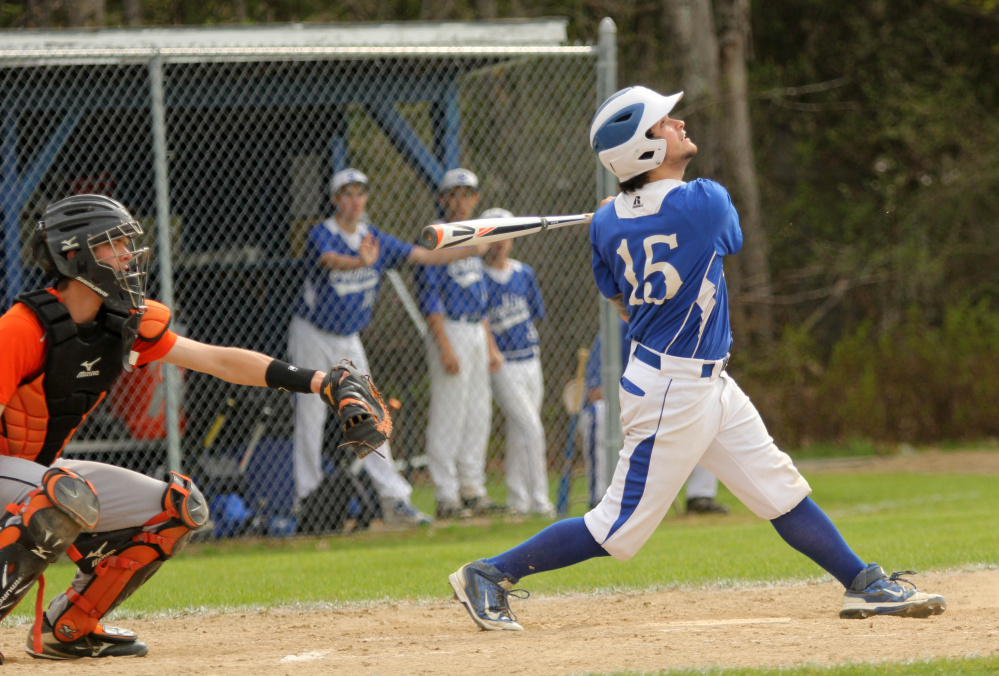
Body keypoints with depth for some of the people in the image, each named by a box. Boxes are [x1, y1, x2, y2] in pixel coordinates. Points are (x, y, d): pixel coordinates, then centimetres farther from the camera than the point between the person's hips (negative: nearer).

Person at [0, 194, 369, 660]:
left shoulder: (127, 324, -1)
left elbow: (218, 361, -2)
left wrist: (319, 382, -10)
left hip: (45, 468, 9)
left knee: (180, 508, 5)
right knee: (69, 499, -39)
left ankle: (66, 629, 8)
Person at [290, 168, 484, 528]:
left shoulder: (374, 239, 2)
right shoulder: (321, 235, -17)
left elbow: (425, 256, 4)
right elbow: (331, 260, -40)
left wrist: (477, 248, -2)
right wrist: (360, 262, -62)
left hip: (348, 340, 5)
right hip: (311, 336, -5)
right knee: (310, 417, -2)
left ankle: (393, 498, -2)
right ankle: (306, 501, 5)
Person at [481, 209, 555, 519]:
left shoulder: (524, 273, 10)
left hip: (530, 361, 6)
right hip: (502, 365, -6)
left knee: (519, 434, 9)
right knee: (531, 429, -12)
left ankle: (518, 499, 15)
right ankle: (539, 499, -8)